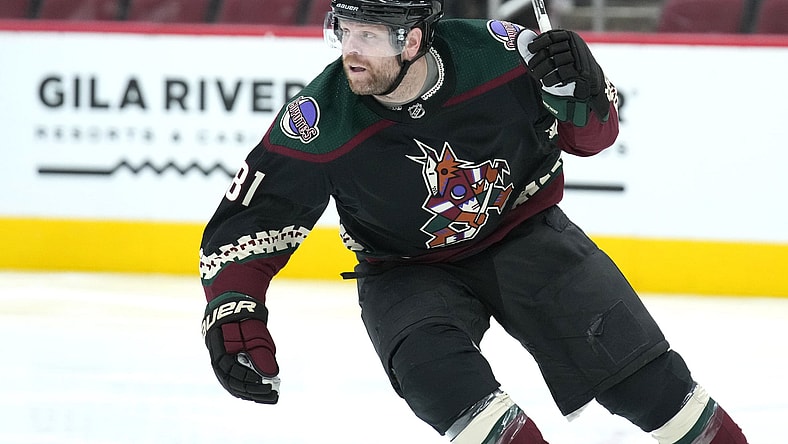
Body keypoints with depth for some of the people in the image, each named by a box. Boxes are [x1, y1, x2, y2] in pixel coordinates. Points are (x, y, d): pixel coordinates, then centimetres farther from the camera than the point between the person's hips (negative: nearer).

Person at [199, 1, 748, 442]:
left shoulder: (494, 52, -23)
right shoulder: (320, 123, -24)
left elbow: (590, 135, -7)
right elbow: (246, 224, -15)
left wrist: (580, 89, -29)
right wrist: (232, 311, -29)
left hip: (523, 229, 0)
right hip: (408, 271, 0)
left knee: (627, 357, -10)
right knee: (431, 368, -31)